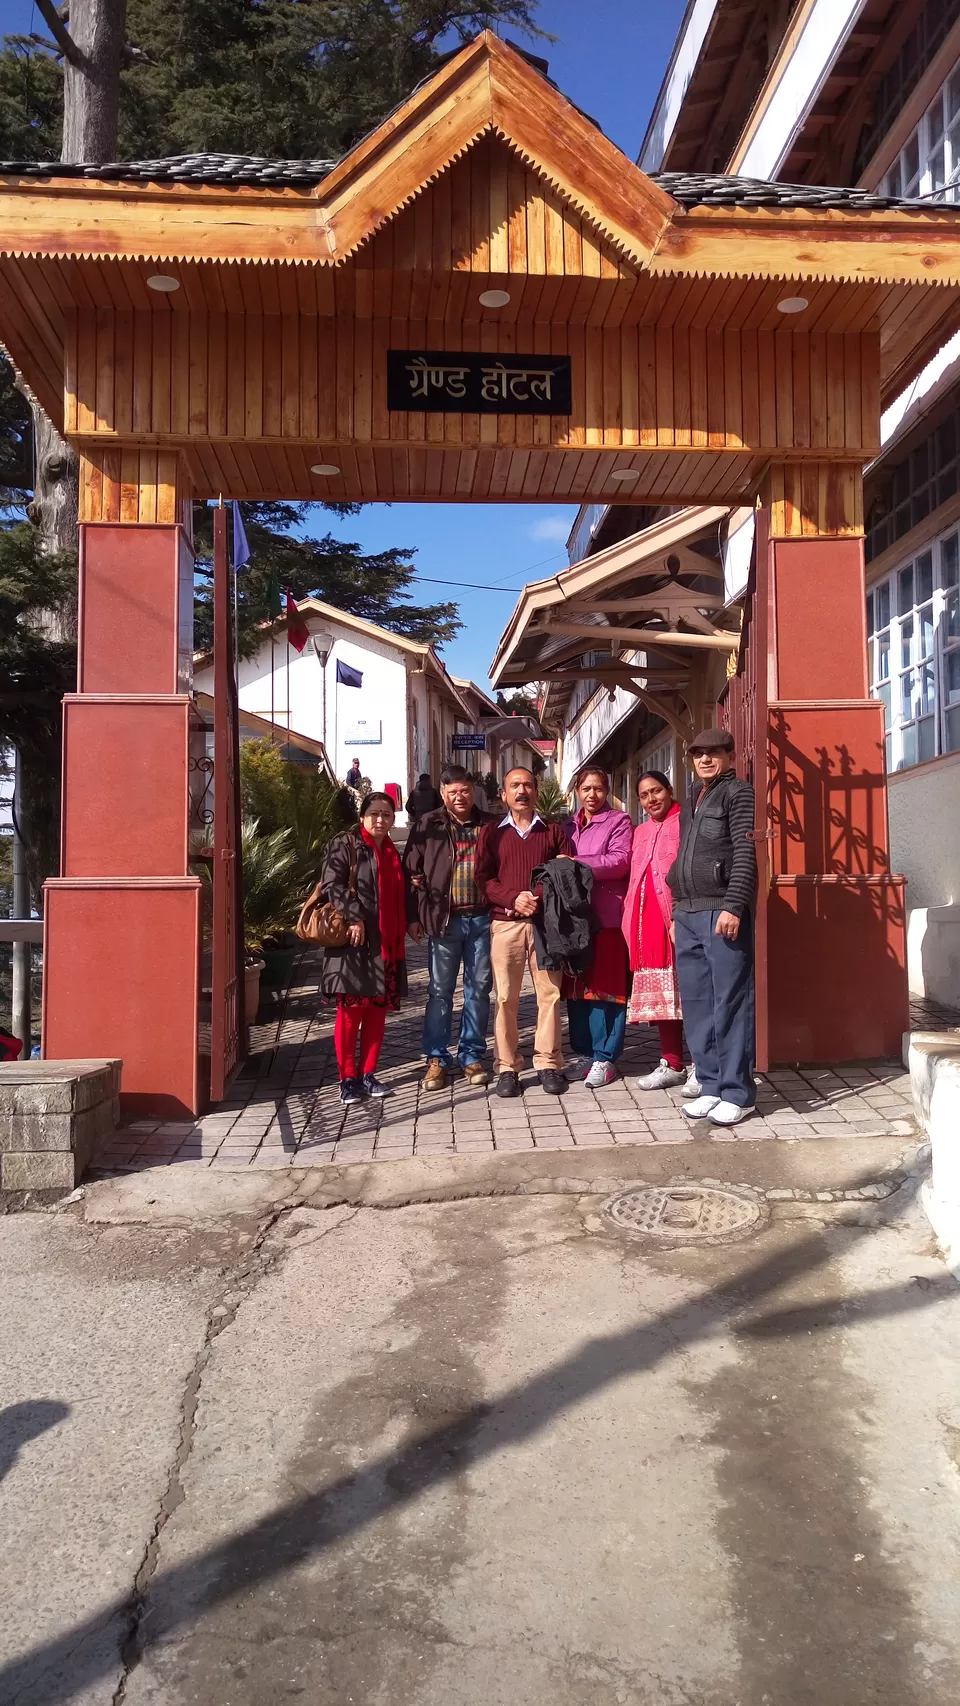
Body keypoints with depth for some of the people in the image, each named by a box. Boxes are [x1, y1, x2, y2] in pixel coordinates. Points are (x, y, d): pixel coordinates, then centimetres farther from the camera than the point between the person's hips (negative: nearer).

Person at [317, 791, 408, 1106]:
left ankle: (368, 1074, 16)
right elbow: (332, 884, -14)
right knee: (351, 1009, -3)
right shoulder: (344, 844, -3)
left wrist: (406, 925, 12)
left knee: (377, 1010, 7)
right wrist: (354, 919, -21)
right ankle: (348, 1078, 4)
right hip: (353, 940, -6)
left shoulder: (391, 852, 18)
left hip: (385, 943, 6)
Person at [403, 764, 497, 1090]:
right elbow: (412, 873, 2)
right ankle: (436, 1058, 15)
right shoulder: (427, 826, 2)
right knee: (440, 991, 5)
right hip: (443, 919, -1)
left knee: (479, 989, 8)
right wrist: (414, 917, -3)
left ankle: (471, 1056, 20)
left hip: (482, 918, 2)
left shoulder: (489, 825, 6)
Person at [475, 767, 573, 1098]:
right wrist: (513, 898, -13)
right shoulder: (491, 832, 12)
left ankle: (548, 1064, 6)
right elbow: (484, 878, 3)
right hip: (504, 922, 0)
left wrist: (537, 897, -12)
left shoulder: (553, 831, 13)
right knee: (505, 997, -1)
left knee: (549, 993, -2)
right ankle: (507, 1067, 5)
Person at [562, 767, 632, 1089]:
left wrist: (578, 864, -17)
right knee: (576, 986, 7)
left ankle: (605, 1058, -1)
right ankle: (584, 1052, 15)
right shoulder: (569, 826, 20)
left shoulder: (619, 822, 3)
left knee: (606, 985, -6)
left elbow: (620, 861, -12)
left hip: (607, 914, -5)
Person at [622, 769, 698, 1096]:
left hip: (679, 920, -7)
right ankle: (671, 1064, 18)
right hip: (647, 924, 7)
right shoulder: (640, 832, 22)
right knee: (659, 995, 10)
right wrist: (631, 920, 14)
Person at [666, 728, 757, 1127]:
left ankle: (736, 1092, 1)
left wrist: (733, 906, -18)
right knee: (696, 1005, 7)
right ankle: (711, 1086, 15)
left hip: (723, 913, -8)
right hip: (687, 914, 8)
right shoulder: (692, 802, 23)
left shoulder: (738, 793, 0)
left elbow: (745, 854, -9)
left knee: (730, 1004, -5)